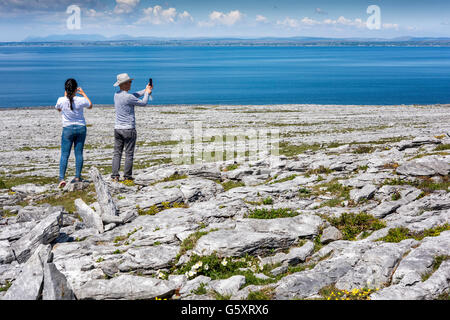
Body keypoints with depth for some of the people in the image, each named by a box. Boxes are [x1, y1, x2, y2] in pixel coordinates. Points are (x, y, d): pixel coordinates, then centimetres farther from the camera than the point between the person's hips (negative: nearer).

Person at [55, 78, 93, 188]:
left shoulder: (61, 100, -11)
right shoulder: (81, 100, -11)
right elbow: (90, 106, 12)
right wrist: (83, 94, 19)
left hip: (68, 129, -1)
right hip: (81, 128, 1)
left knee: (64, 154, 0)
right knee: (79, 153, 7)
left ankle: (62, 178, -9)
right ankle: (77, 177, 11)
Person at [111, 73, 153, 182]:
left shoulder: (116, 95, 7)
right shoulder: (128, 97, -17)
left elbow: (134, 96, 19)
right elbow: (143, 103, -5)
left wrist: (145, 90, 18)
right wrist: (147, 93, 12)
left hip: (117, 128, 7)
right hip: (129, 129, -7)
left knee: (117, 153, 7)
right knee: (129, 154, 1)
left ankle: (115, 176, 4)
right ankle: (127, 177, 4)